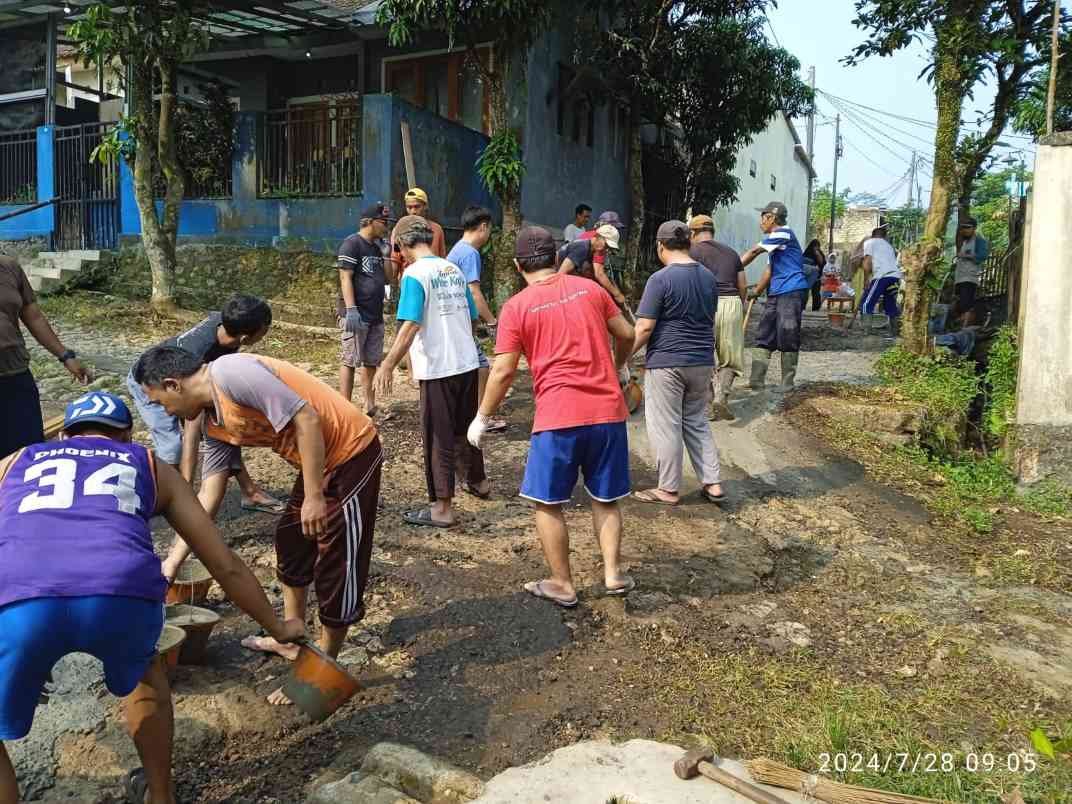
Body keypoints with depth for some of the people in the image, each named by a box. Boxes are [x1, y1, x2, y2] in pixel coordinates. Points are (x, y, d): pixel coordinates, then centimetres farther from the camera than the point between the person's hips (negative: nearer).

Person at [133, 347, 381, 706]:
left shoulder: (231, 373, -20)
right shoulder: (214, 420, 8)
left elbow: (306, 418, -25)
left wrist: (313, 497, -21)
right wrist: (175, 559, 19)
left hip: (352, 452, -10)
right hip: (320, 461, 10)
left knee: (336, 566, 1)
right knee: (291, 542, 23)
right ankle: (291, 640, 40)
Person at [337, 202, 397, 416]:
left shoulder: (377, 247, 18)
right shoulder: (352, 243, -7)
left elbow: (388, 278, 17)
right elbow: (345, 278, -14)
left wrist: (386, 253, 6)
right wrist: (351, 310, -22)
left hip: (375, 316, 8)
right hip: (356, 315, -8)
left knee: (371, 362, 11)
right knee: (350, 362, -6)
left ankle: (370, 407, 18)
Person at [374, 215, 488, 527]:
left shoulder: (415, 274, -12)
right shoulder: (453, 270, 9)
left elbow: (410, 325, -21)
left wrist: (388, 366, -18)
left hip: (438, 368, -7)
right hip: (468, 362, 7)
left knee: (438, 437, 2)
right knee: (466, 427, 24)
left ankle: (442, 507, 8)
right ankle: (478, 481, 41)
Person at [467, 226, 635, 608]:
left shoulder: (516, 307, -2)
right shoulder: (589, 287, 8)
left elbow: (504, 372, -5)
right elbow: (626, 334, 14)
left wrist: (482, 418, 8)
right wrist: (620, 367, 34)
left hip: (558, 417, -4)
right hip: (608, 410, 4)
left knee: (548, 503, 12)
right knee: (606, 498, 20)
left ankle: (562, 585, 19)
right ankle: (613, 573, 20)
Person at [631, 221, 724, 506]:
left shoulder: (660, 279, -14)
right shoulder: (709, 277, 7)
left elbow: (645, 327, -16)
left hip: (666, 363, -7)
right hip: (703, 362, 7)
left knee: (665, 426, 5)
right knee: (697, 422, 18)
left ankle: (669, 490, 13)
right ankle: (712, 484, 17)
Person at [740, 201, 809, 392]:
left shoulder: (783, 233, -8)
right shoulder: (774, 239, 22)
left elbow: (754, 251, -9)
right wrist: (757, 291, 32)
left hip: (791, 292, -10)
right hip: (775, 294, 10)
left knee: (788, 340, -4)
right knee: (763, 338, 6)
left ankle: (787, 385, 3)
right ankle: (756, 382, 8)